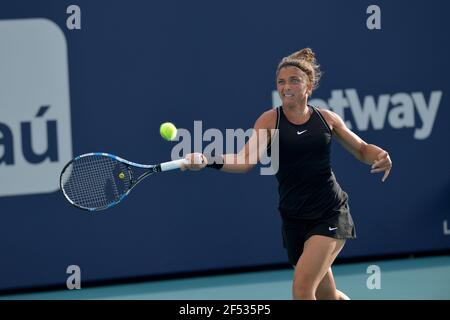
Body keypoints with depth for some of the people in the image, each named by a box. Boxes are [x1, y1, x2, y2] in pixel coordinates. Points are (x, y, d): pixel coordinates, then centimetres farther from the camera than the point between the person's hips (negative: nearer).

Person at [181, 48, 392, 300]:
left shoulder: (326, 118, 1)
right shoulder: (271, 120, -4)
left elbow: (362, 150, 15)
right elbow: (246, 160, -19)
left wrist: (380, 155, -7)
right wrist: (209, 160, -38)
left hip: (331, 215, -1)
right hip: (295, 220, 2)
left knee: (302, 288, -19)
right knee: (327, 296, 12)